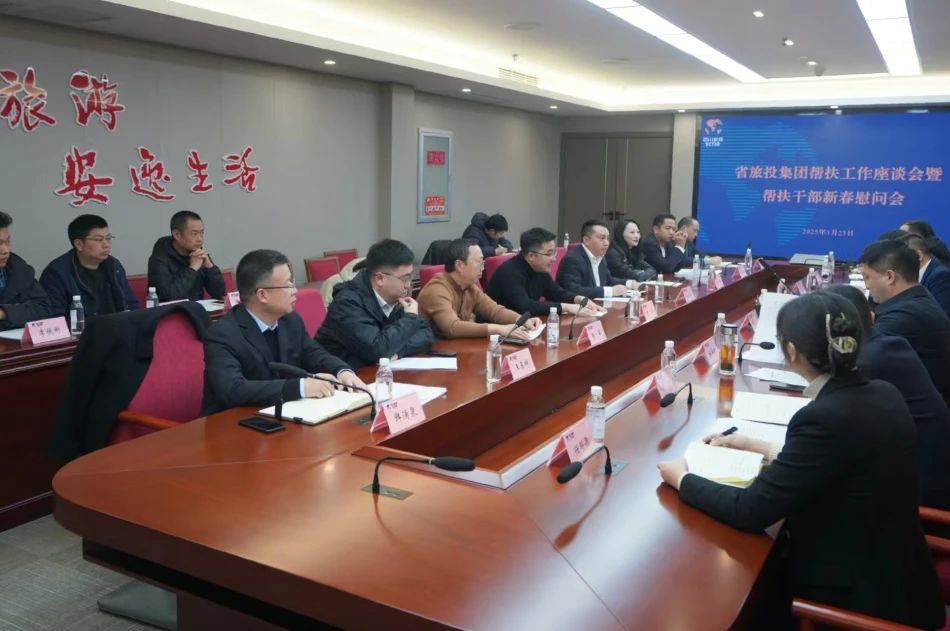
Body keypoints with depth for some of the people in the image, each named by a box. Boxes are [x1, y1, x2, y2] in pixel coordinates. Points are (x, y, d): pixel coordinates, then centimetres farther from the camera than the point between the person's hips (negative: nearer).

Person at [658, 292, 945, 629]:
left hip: (860, 596, -7)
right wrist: (761, 447, 18)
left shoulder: (825, 417, -28)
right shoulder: (882, 395, -4)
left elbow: (751, 510, -21)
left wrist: (681, 479, -7)